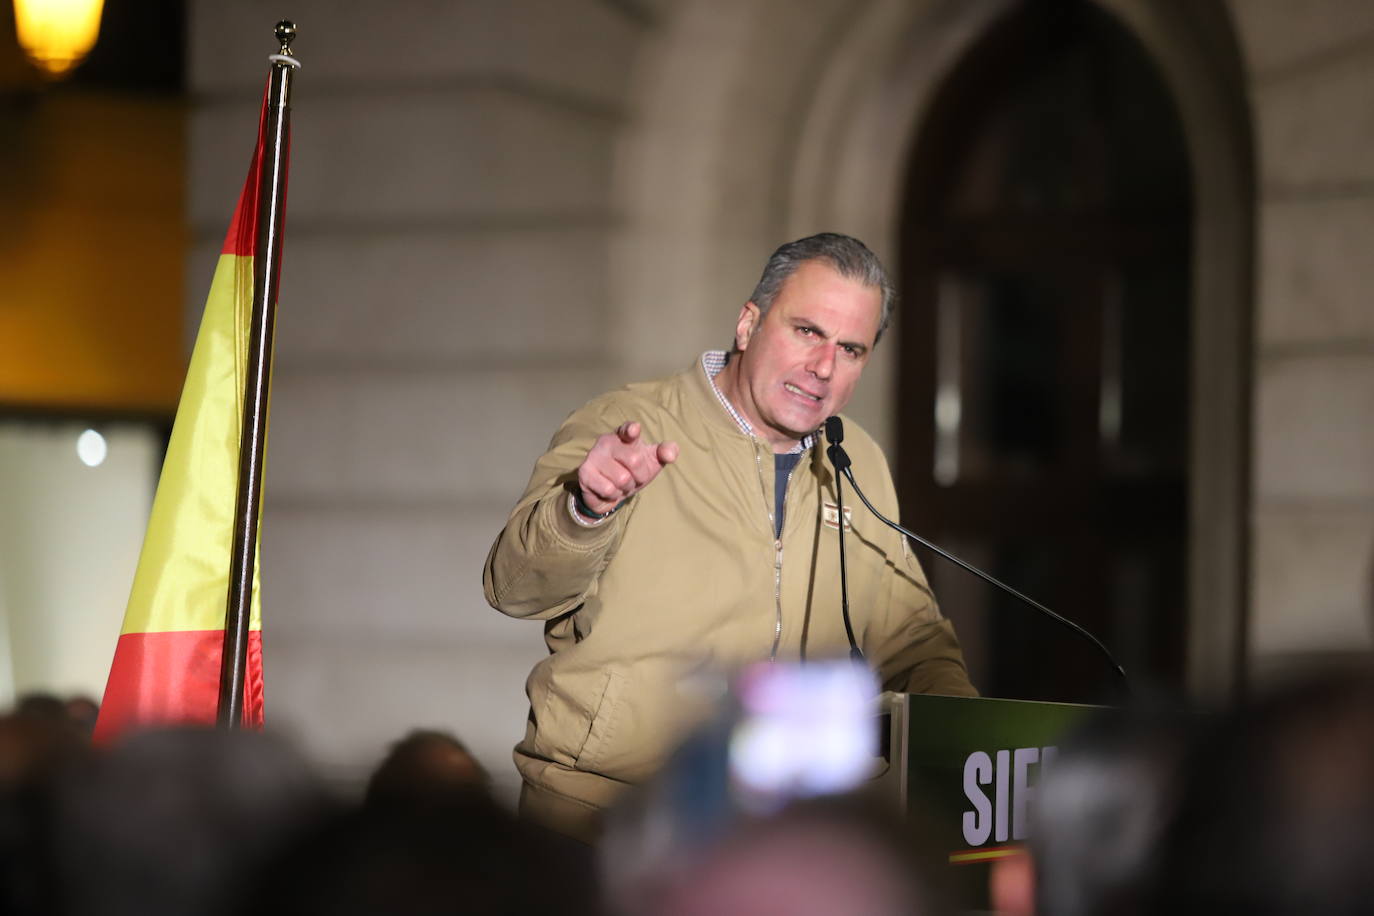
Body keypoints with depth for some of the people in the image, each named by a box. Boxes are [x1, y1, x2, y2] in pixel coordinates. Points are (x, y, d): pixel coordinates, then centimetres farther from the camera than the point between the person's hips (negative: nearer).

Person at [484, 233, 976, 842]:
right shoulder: (624, 426, -3)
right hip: (596, 803, -5)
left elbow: (912, 639, 24)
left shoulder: (860, 467, 15)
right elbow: (513, 587, -15)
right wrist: (587, 509, -35)